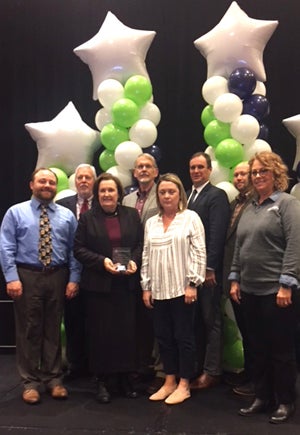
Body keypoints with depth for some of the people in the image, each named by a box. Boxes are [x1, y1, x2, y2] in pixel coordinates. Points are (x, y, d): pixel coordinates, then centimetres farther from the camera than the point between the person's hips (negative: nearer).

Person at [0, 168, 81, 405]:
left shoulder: (67, 215, 7)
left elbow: (74, 250, 4)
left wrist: (74, 279, -4)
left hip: (58, 277, 2)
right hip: (27, 276, -2)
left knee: (53, 329, 11)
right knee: (29, 330, 5)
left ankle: (53, 378, 25)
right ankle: (30, 381, 19)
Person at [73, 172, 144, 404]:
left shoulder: (132, 215, 7)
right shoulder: (87, 218, 3)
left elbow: (141, 243, 9)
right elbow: (79, 249, -1)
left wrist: (134, 261, -9)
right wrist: (102, 261, -14)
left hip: (127, 283, 2)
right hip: (99, 283, -1)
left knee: (127, 330, 5)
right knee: (102, 332, 4)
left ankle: (125, 377, 20)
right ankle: (103, 380, 17)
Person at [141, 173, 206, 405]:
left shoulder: (191, 217, -3)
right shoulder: (151, 222, 12)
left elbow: (199, 252, -7)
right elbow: (146, 255, 12)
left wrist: (193, 284, -13)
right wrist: (146, 286, 7)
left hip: (182, 288, -5)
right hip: (159, 289, 5)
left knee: (184, 336, 3)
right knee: (164, 336, 10)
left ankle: (184, 385, 15)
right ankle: (169, 382, 23)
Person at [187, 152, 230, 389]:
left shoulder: (217, 195, -6)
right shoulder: (186, 196, 16)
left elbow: (217, 235, -14)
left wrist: (209, 268, -18)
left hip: (207, 269, -6)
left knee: (211, 320, 3)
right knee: (194, 320, 11)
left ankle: (212, 371, 12)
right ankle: (195, 367, 21)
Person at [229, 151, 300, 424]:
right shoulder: (249, 209, 15)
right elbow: (239, 247, 18)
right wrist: (235, 279, 12)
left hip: (277, 290, -6)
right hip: (250, 290, 7)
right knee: (258, 347, 14)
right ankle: (263, 396, 27)